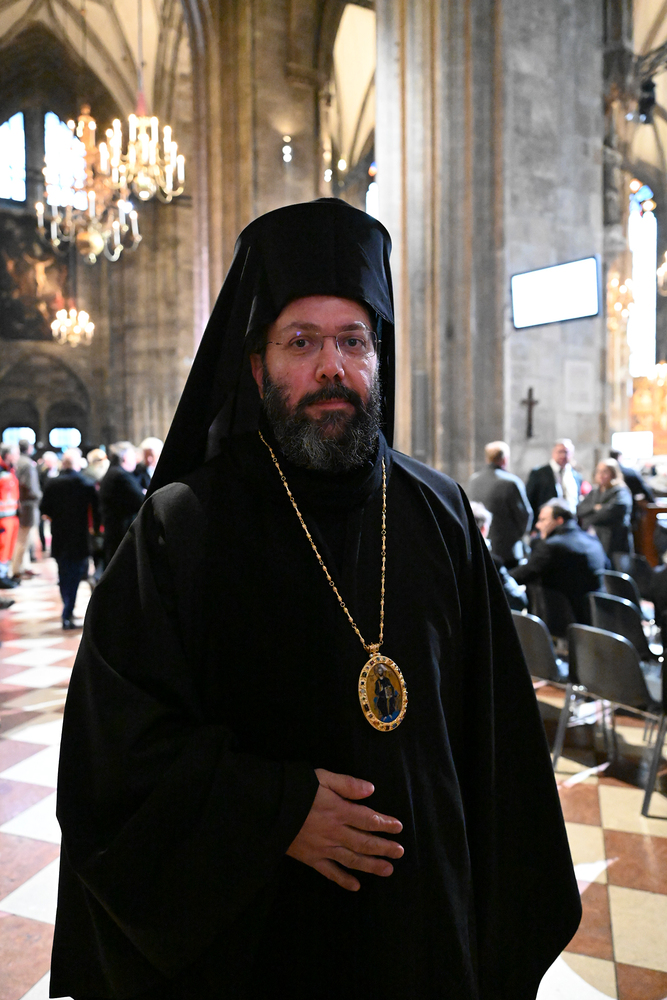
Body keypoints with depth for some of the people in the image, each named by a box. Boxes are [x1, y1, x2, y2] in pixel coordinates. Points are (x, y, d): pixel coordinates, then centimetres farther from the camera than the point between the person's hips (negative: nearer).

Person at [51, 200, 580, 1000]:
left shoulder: (439, 516, -4)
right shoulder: (179, 529, -12)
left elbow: (492, 735, 1)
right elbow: (116, 735, -13)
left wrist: (509, 921, 3)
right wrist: (273, 811, -22)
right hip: (250, 932, -2)